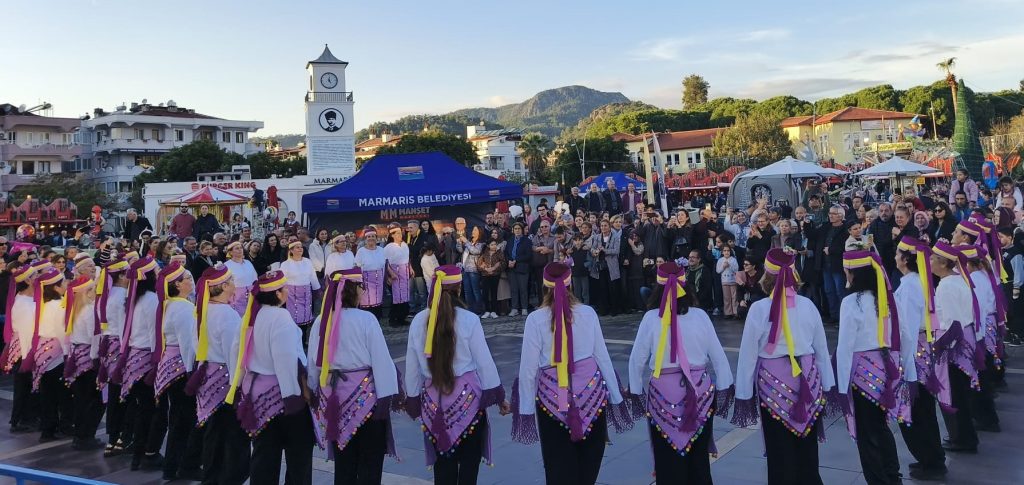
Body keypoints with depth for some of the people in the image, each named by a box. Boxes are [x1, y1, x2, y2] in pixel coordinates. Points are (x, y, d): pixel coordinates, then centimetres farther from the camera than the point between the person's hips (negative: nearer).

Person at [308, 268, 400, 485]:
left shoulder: (321, 321, 0)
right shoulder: (365, 319, -14)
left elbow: (313, 361, 7)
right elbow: (381, 359, -15)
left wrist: (315, 391, 18)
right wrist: (388, 394, -11)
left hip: (334, 394, 5)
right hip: (365, 393, -5)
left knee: (343, 460, 15)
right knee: (370, 461, 6)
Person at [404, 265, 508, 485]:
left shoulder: (419, 321, -2)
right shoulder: (469, 320, -10)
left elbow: (412, 366, 4)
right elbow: (484, 362, -5)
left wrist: (413, 400, 16)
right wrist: (499, 396, 6)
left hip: (434, 398, 3)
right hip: (467, 395, -2)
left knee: (443, 465, 12)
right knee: (469, 462, 9)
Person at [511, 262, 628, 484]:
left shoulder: (535, 319, -8)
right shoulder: (588, 313, -3)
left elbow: (529, 368, -8)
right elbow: (603, 357, 0)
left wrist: (526, 408, 0)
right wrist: (616, 396, 10)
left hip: (553, 396, -1)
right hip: (590, 389, 2)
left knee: (559, 467, 11)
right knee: (589, 461, 18)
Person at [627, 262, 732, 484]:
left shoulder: (651, 318, -9)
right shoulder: (700, 315, -6)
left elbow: (637, 359, -4)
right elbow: (718, 356, 0)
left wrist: (636, 391, 7)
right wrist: (724, 388, 10)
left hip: (663, 393, -2)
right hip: (699, 391, 2)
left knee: (667, 459, 10)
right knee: (699, 457, 16)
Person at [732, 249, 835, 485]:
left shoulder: (759, 308, -12)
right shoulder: (808, 305, -2)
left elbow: (748, 353, -8)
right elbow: (822, 349, 7)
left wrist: (743, 393, 0)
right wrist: (827, 385, 18)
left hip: (774, 382, -3)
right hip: (808, 380, 3)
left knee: (780, 450, 8)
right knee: (807, 447, 15)